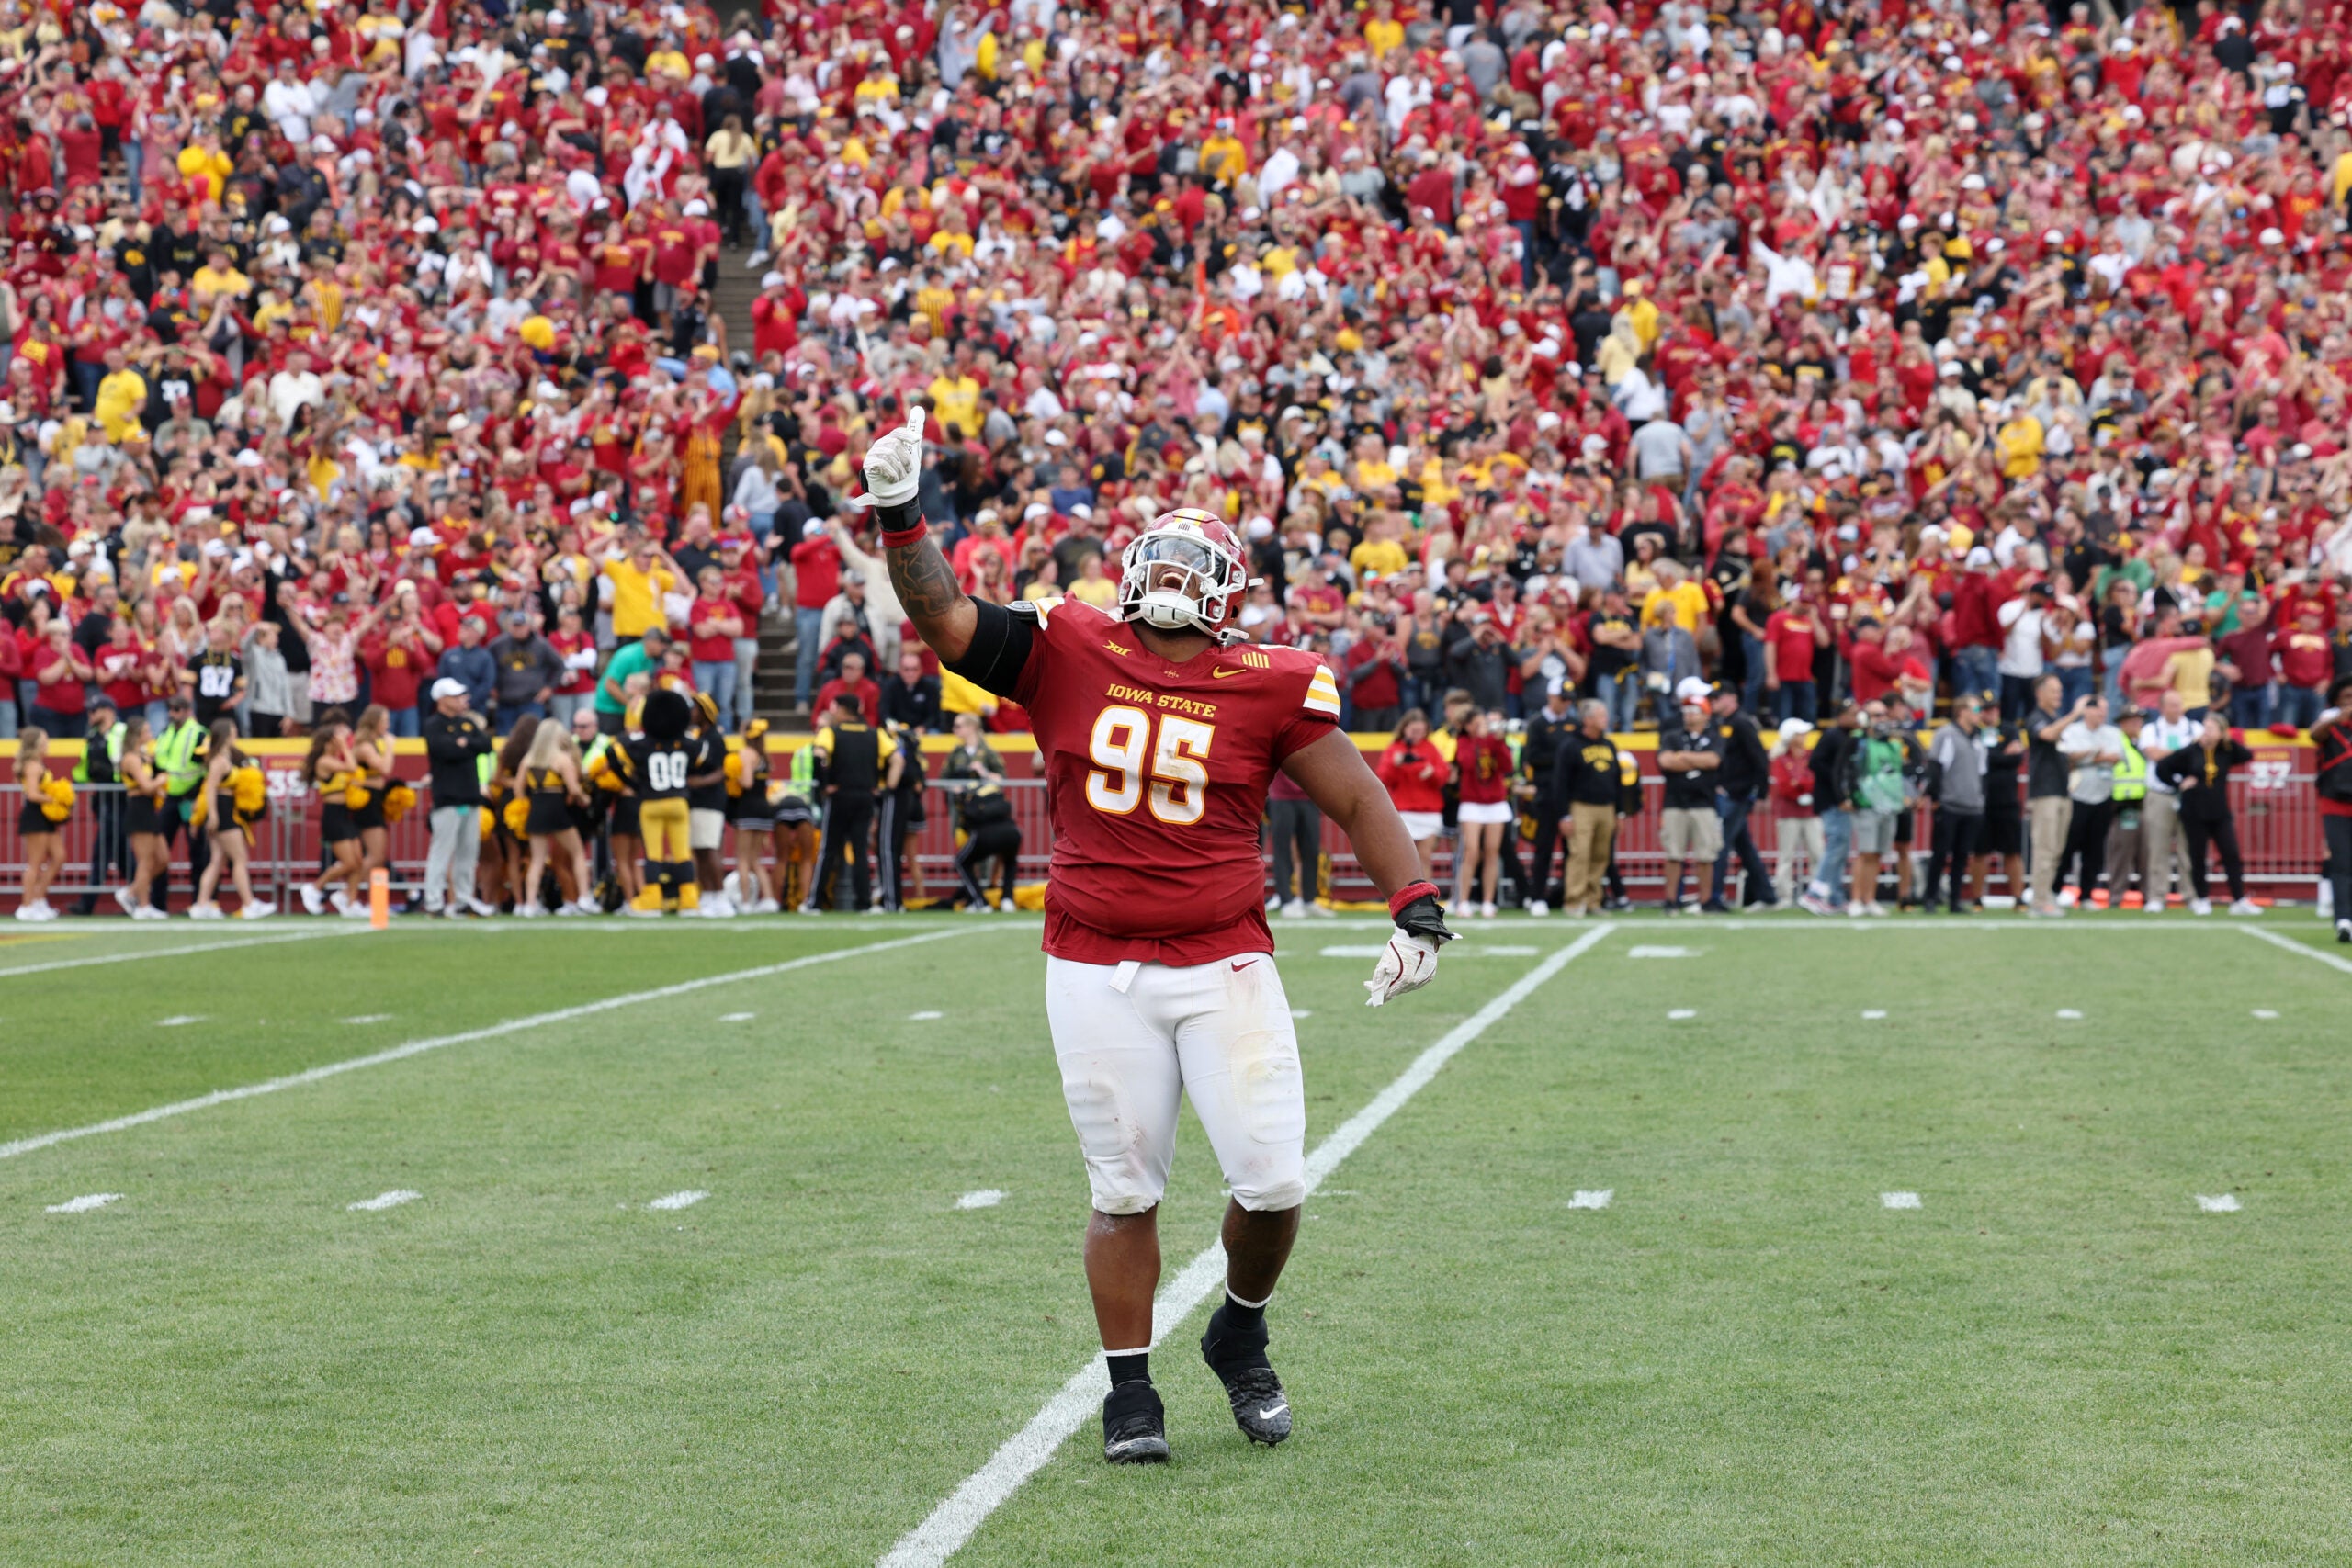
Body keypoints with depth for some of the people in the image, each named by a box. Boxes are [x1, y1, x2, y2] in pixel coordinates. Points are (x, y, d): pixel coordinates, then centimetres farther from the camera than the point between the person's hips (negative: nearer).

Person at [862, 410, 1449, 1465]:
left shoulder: (1268, 686, 0)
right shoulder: (1067, 652, 1)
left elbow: (1356, 799, 5)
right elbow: (942, 618, -5)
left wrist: (1416, 911, -2)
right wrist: (899, 515, -17)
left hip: (1226, 963, 0)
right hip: (1098, 972, 0)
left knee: (1272, 1183, -2)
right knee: (1123, 1192, 5)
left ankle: (1240, 1333, 27)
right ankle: (1129, 1391, 19)